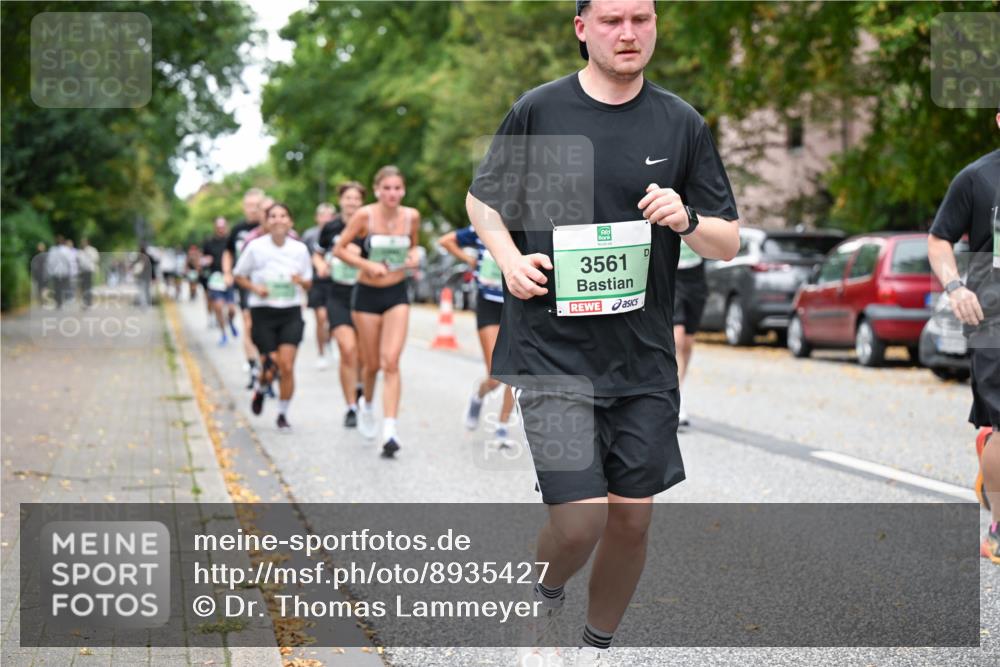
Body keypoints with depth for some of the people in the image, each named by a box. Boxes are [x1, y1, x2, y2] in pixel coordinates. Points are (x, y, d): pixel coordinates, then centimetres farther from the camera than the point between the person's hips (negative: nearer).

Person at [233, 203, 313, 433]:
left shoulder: (299, 249, 1)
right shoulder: (255, 247, -5)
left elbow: (308, 283, 10)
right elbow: (239, 276, 7)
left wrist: (301, 281, -13)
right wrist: (255, 288, -12)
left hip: (291, 313, 1)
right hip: (263, 312, -1)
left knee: (287, 366, -9)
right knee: (271, 367, -5)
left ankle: (283, 415, 9)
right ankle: (259, 390, 32)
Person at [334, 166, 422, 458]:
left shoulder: (412, 216, -3)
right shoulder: (365, 215, -12)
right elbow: (339, 249, -5)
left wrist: (414, 256, -6)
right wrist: (367, 265, -19)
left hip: (398, 294, 1)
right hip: (367, 294, -1)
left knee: (391, 362, -13)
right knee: (372, 364, 9)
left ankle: (390, 431, -16)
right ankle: (366, 404, 43)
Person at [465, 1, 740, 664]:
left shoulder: (681, 123, 4)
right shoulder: (539, 110, -2)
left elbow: (729, 242, 8)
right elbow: (481, 199, 12)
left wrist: (686, 219, -13)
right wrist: (509, 257, -6)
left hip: (644, 357, 3)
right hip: (552, 351, -3)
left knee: (633, 516, 7)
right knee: (580, 520, -12)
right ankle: (545, 600, 22)